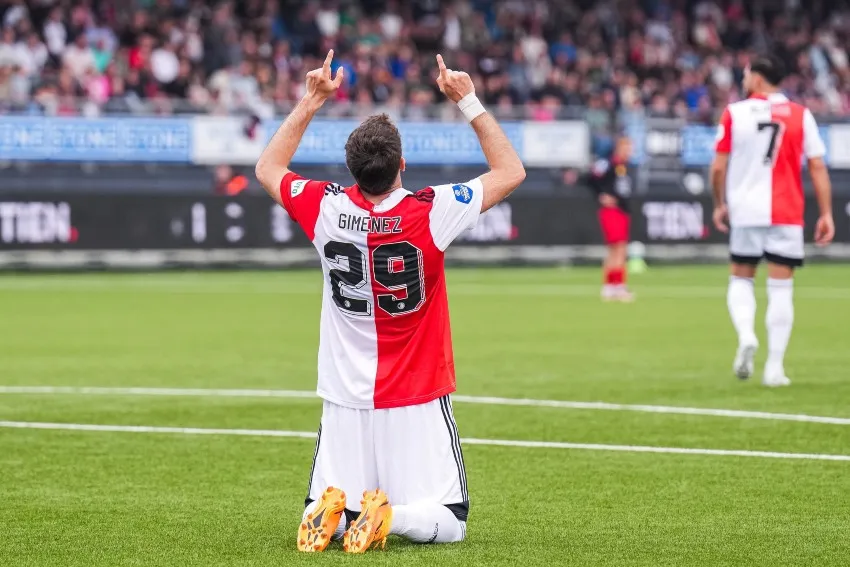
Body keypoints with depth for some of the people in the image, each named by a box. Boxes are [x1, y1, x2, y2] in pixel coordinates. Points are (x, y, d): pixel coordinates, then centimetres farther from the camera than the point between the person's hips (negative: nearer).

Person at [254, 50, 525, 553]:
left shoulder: (327, 210, -8)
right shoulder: (430, 213, -16)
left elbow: (268, 169, 14)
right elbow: (511, 172, -1)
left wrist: (311, 102, 14)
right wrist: (469, 101, 2)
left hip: (346, 402, 3)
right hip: (418, 403, -3)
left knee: (319, 517, 14)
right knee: (447, 523, 5)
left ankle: (332, 512, -19)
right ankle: (389, 517, -24)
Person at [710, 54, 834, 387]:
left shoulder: (734, 113, -1)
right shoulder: (801, 116, 1)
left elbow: (718, 167, 0)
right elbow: (817, 167, -2)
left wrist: (720, 205, 14)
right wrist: (826, 214, 1)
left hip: (745, 211, 0)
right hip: (786, 215, 0)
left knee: (741, 279, 16)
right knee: (781, 287, 3)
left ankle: (745, 335, -11)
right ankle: (775, 367, -1)